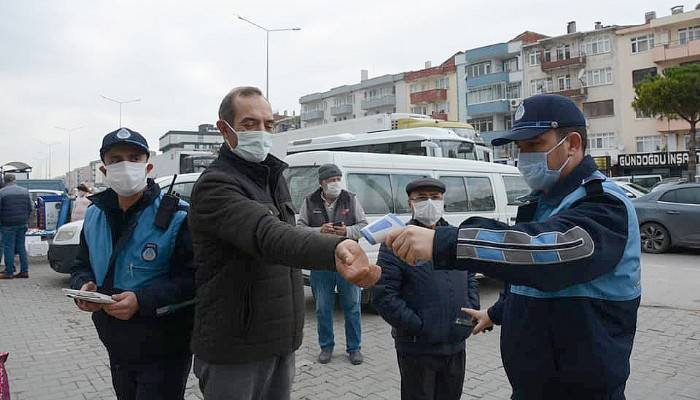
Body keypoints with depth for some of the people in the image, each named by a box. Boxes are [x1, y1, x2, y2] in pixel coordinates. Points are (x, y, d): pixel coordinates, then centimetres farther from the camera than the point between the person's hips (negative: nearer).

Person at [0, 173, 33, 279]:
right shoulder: (25, 191, 6)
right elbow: (31, 208, 7)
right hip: (22, 224, 4)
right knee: (21, 247, 11)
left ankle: (9, 272, 6)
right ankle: (24, 271, 11)